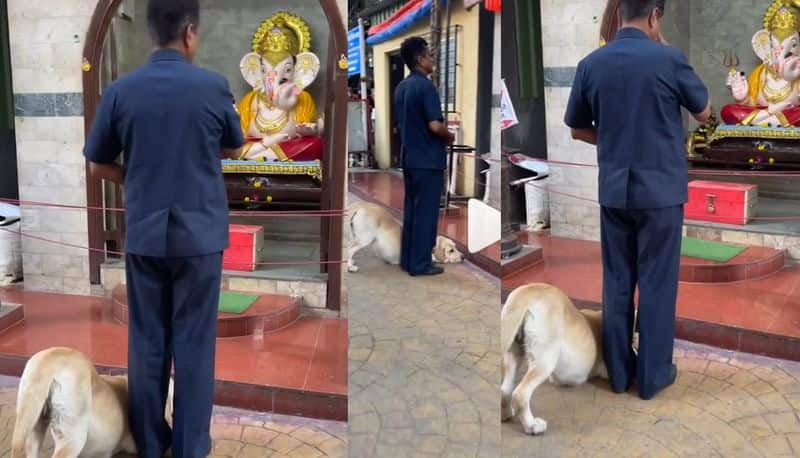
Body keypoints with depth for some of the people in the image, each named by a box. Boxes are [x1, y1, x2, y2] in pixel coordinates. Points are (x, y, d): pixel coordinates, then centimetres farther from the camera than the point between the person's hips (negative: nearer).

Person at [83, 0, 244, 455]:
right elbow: (234, 148, 8)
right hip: (200, 234, -2)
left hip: (144, 234, 2)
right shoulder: (213, 86, -8)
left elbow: (98, 165, 4)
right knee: (194, 343, 7)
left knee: (147, 342, 12)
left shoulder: (121, 90, -3)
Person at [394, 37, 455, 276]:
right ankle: (420, 263, 3)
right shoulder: (426, 86, -17)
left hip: (409, 158, 9)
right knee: (425, 211, -2)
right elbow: (435, 125, -23)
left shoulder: (401, 87, 11)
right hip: (428, 160, -8)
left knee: (411, 209, 13)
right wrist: (449, 136, -4)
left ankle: (407, 258, 19)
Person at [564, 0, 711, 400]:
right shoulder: (669, 59, -12)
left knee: (617, 282, 12)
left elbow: (578, 130, 8)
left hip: (613, 190, 4)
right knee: (657, 284, 6)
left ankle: (618, 370, 21)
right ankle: (653, 374, 16)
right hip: (661, 190, -3)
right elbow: (704, 113, 3)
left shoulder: (591, 64, 0)